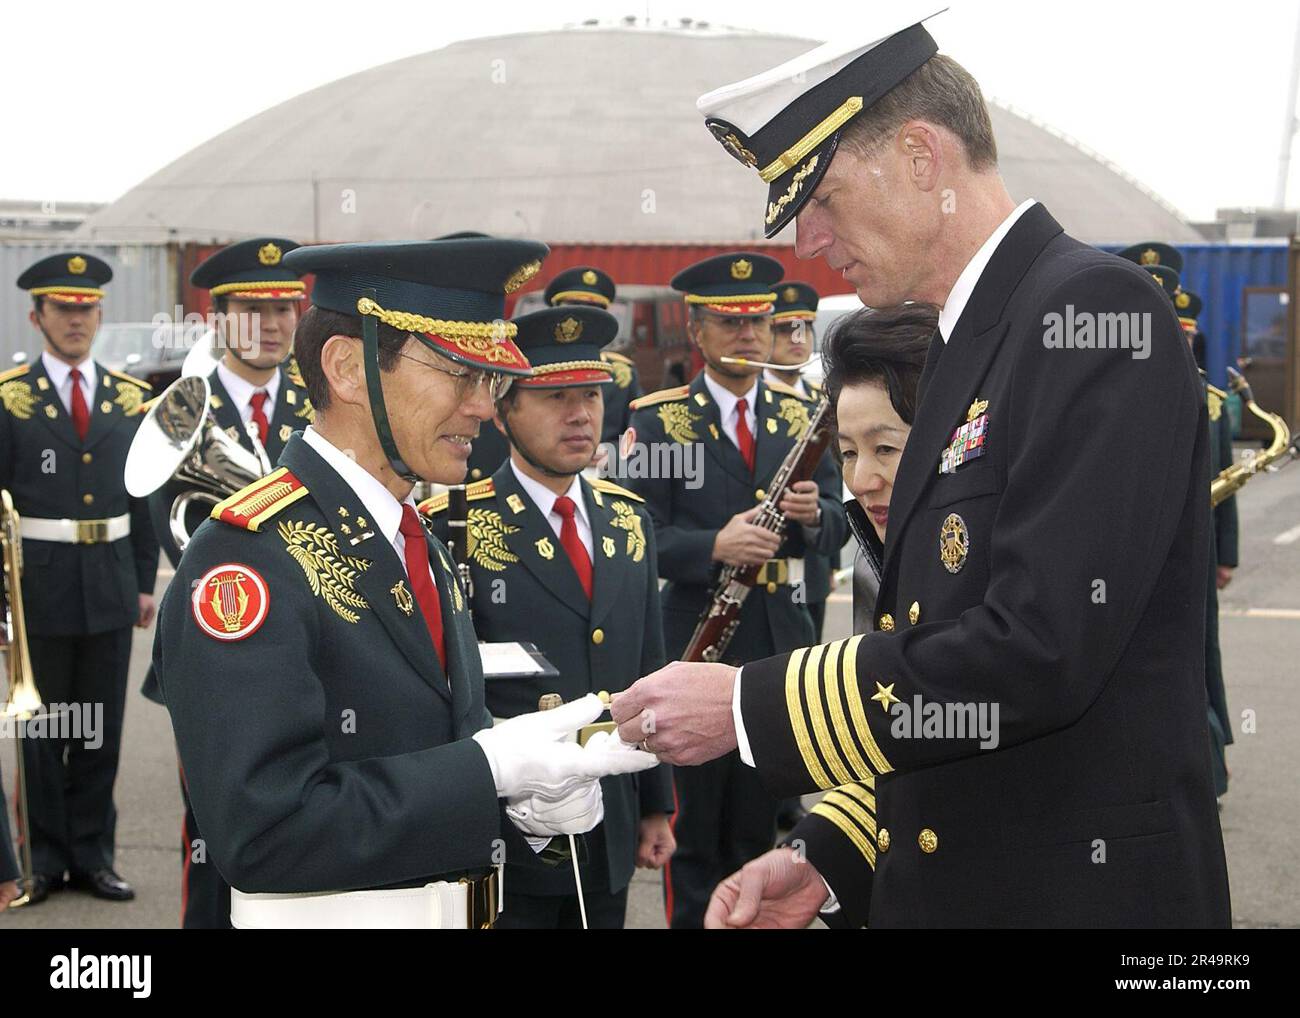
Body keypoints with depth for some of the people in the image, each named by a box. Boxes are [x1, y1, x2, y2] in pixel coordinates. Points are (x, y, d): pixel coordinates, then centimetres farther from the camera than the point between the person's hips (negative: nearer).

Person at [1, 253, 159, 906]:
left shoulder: (130, 399, 6)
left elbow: (143, 497, 10)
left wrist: (145, 582, 6)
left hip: (110, 587, 3)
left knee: (102, 731, 9)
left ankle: (91, 854, 19)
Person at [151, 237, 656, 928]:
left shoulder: (421, 549, 8)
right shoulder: (246, 559, -20)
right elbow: (263, 832, -26)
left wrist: (525, 801, -7)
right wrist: (493, 765, -25)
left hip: (454, 908, 8)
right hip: (337, 911, -7)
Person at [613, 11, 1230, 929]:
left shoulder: (1092, 310, -15)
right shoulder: (971, 345, 14)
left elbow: (1039, 651, -24)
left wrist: (750, 707, -17)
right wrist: (830, 860, 6)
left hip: (1080, 890, -8)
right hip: (948, 885, 8)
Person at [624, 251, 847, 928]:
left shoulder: (800, 416, 10)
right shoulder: (659, 421, -3)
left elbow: (835, 527, 7)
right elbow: (643, 536, -9)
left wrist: (813, 513, -17)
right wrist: (714, 547, -27)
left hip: (782, 642, 4)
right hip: (699, 643, -4)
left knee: (759, 819, 14)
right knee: (695, 826, 3)